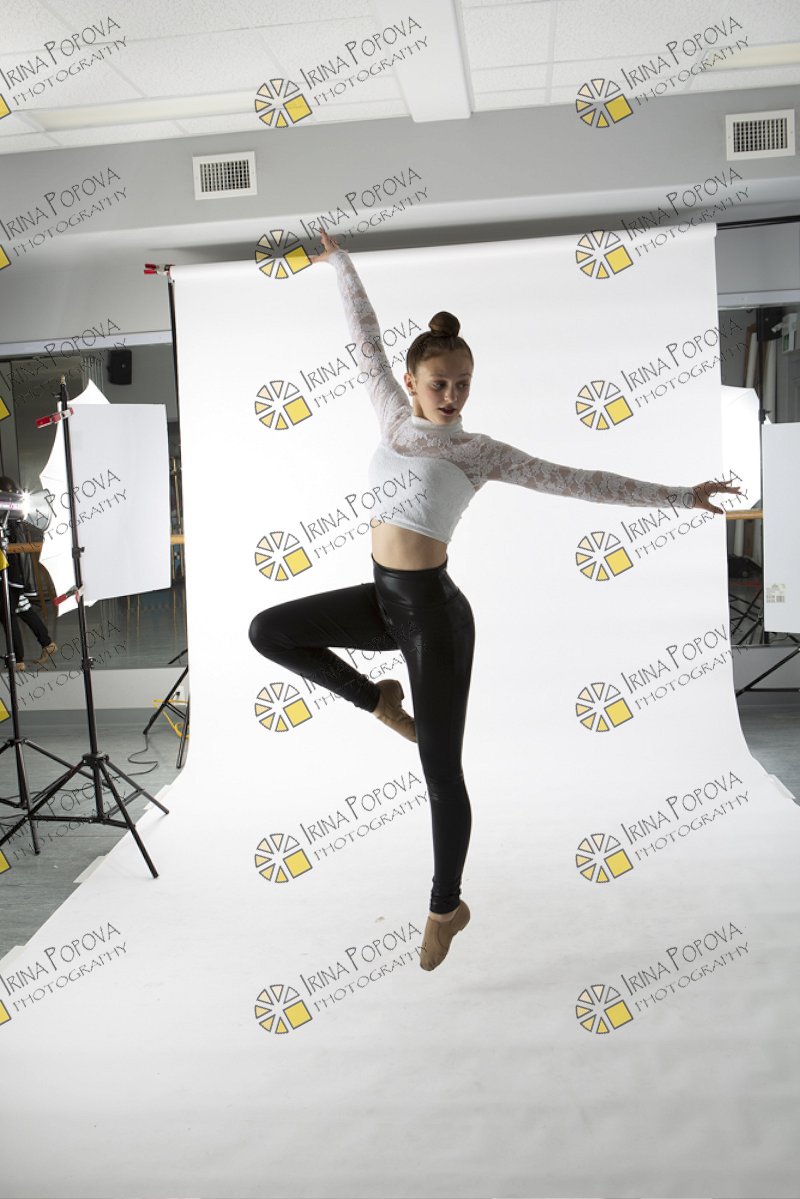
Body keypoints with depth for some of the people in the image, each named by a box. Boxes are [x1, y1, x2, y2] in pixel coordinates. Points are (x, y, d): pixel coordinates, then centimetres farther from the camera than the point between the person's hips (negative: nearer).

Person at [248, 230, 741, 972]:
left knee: (441, 768, 3)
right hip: (383, 598, 6)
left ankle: (447, 907, 22)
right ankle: (375, 699, 16)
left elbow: (581, 482, -8)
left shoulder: (479, 452, -8)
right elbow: (366, 342, 16)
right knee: (269, 631, 2)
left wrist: (676, 495, -9)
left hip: (432, 611, -5)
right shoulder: (394, 419, 5)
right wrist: (339, 261, 26)